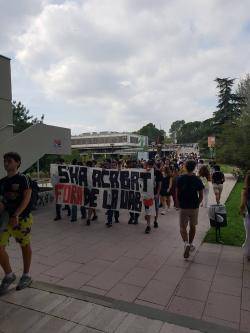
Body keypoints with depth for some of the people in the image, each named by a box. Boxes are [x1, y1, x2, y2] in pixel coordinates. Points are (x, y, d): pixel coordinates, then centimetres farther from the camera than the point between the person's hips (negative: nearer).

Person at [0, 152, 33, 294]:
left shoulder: (23, 179, -9)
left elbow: (27, 198, -17)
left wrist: (16, 215, -25)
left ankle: (26, 276, 29)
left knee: (25, 246, 10)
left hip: (22, 218, -5)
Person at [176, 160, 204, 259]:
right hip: (194, 207, 1)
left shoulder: (180, 178, -7)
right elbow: (201, 196, -2)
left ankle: (186, 243, -16)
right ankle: (190, 244, 30)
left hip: (183, 207, -1)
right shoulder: (197, 180, -5)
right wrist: (197, 204, 13)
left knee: (182, 227, 6)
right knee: (192, 226, 18)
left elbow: (177, 194, -4)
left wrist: (178, 205, 9)